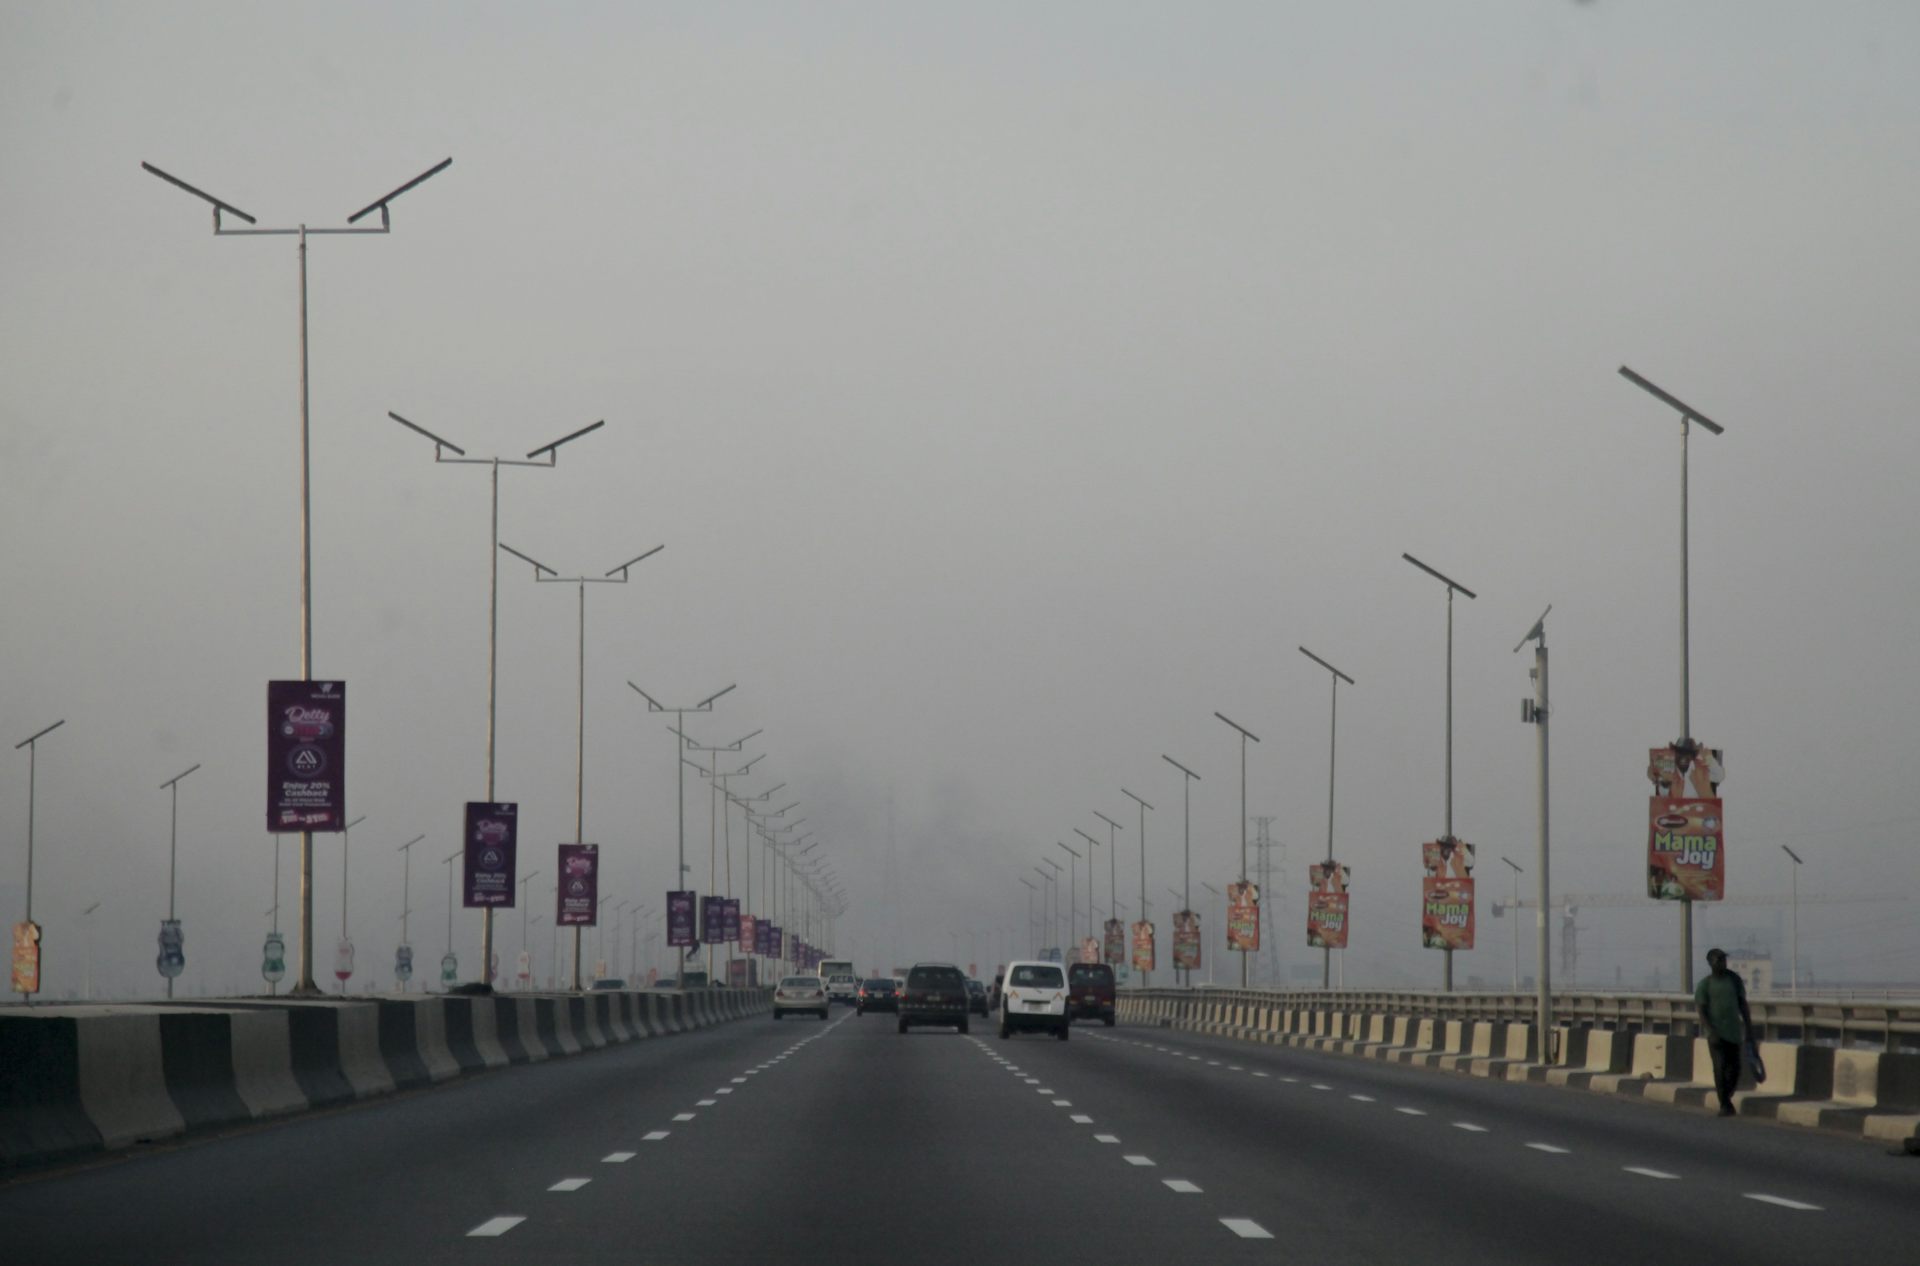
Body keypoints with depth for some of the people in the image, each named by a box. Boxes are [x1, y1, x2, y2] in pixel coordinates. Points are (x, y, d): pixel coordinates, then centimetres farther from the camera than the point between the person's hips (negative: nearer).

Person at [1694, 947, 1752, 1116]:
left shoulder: (1734, 979, 6)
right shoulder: (1704, 985, -4)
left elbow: (1742, 1004, 11)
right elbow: (1701, 1011, -7)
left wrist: (1749, 1026, 6)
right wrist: (1711, 1032, -18)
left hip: (1733, 1031, 4)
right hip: (1716, 1032, -4)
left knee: (1734, 1068, 2)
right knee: (1720, 1067, -10)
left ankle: (1726, 1096, 26)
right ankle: (1724, 1104, -3)